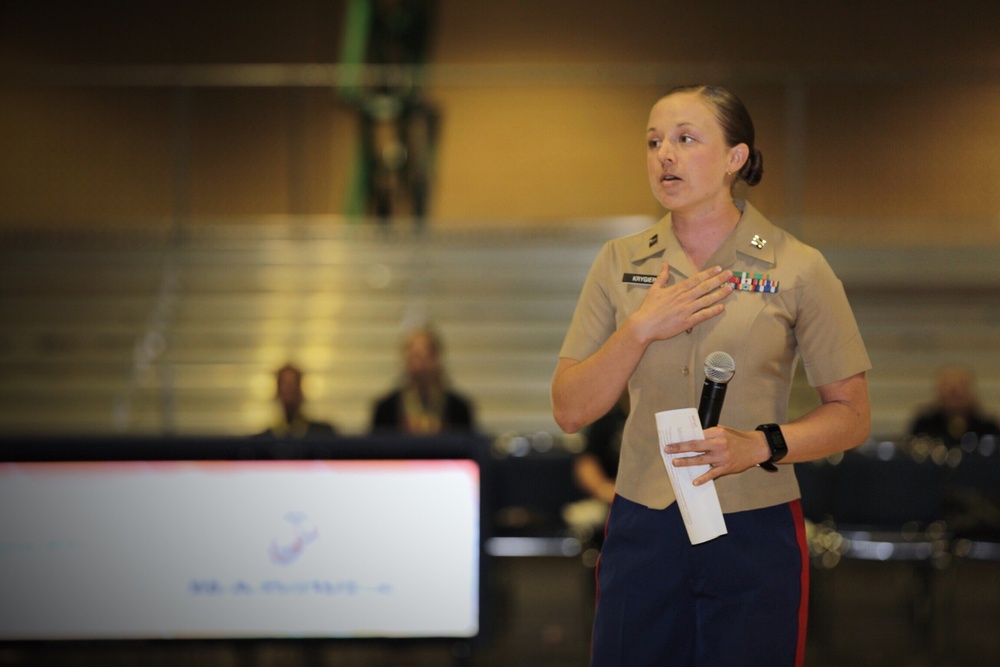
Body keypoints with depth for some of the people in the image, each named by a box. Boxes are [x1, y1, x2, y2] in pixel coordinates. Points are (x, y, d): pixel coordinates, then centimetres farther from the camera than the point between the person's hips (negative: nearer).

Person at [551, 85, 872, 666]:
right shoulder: (620, 264, 6)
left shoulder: (796, 269, -3)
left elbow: (852, 416, -1)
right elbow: (570, 412, 3)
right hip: (642, 531, 2)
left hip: (755, 534, -2)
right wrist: (641, 329, -11)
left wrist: (761, 445, -18)